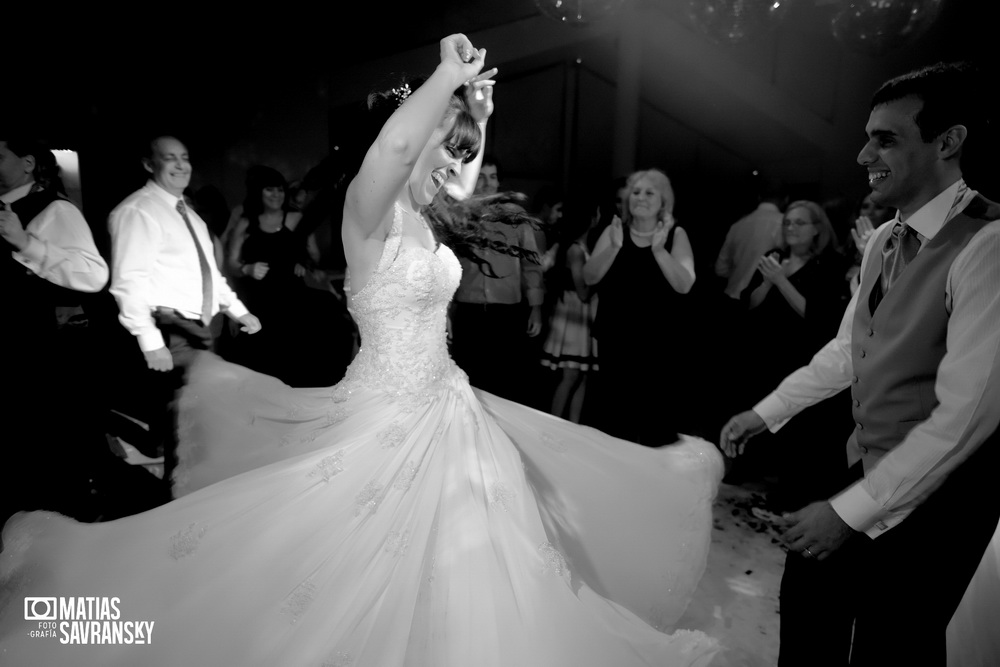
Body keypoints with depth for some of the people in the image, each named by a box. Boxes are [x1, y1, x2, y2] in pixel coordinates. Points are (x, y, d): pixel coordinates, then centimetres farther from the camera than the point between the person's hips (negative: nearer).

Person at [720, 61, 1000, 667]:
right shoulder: (885, 239, 2)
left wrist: (851, 510, -23)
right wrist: (766, 412, 6)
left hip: (934, 493, -6)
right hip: (868, 462, 7)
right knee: (808, 593, 17)